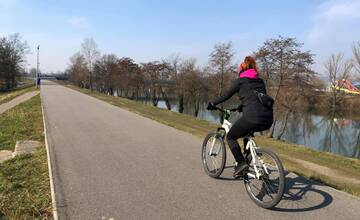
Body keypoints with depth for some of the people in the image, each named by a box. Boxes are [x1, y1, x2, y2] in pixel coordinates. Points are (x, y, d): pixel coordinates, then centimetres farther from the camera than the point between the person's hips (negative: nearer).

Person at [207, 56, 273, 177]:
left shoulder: (240, 81, 6)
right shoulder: (260, 81, 24)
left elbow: (226, 95, 12)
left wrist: (212, 104, 27)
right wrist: (240, 106, 48)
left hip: (252, 117, -7)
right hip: (268, 119, 7)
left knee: (230, 137, 13)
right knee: (247, 132, 35)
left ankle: (241, 163, -1)